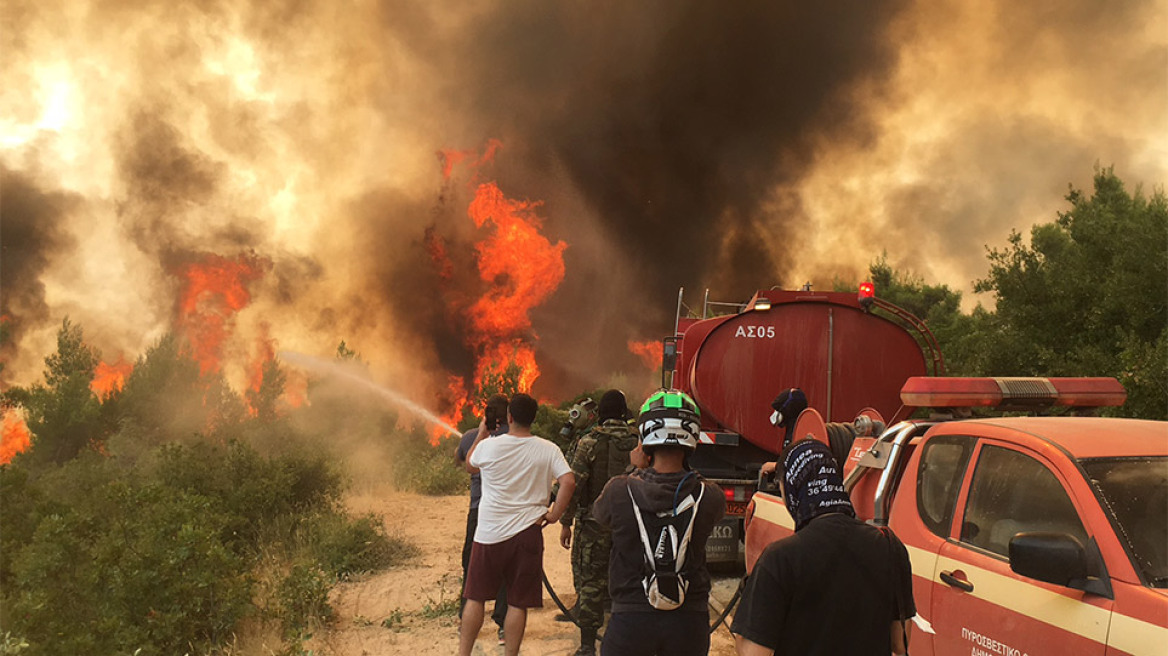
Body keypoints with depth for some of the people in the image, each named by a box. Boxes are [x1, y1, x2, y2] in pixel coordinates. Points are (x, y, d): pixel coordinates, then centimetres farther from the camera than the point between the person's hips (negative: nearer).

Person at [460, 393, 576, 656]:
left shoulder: (489, 445, -6)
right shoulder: (548, 450, -5)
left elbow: (470, 463, 16)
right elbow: (568, 482, -15)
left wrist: (481, 433, 28)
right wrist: (554, 515, -5)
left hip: (489, 534, 0)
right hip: (527, 533, 0)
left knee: (475, 598, 12)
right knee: (518, 603, 6)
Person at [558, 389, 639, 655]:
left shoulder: (589, 442, -8)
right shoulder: (637, 443, 2)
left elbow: (574, 484, -9)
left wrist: (566, 523, -3)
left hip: (593, 523, -3)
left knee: (589, 583, 1)